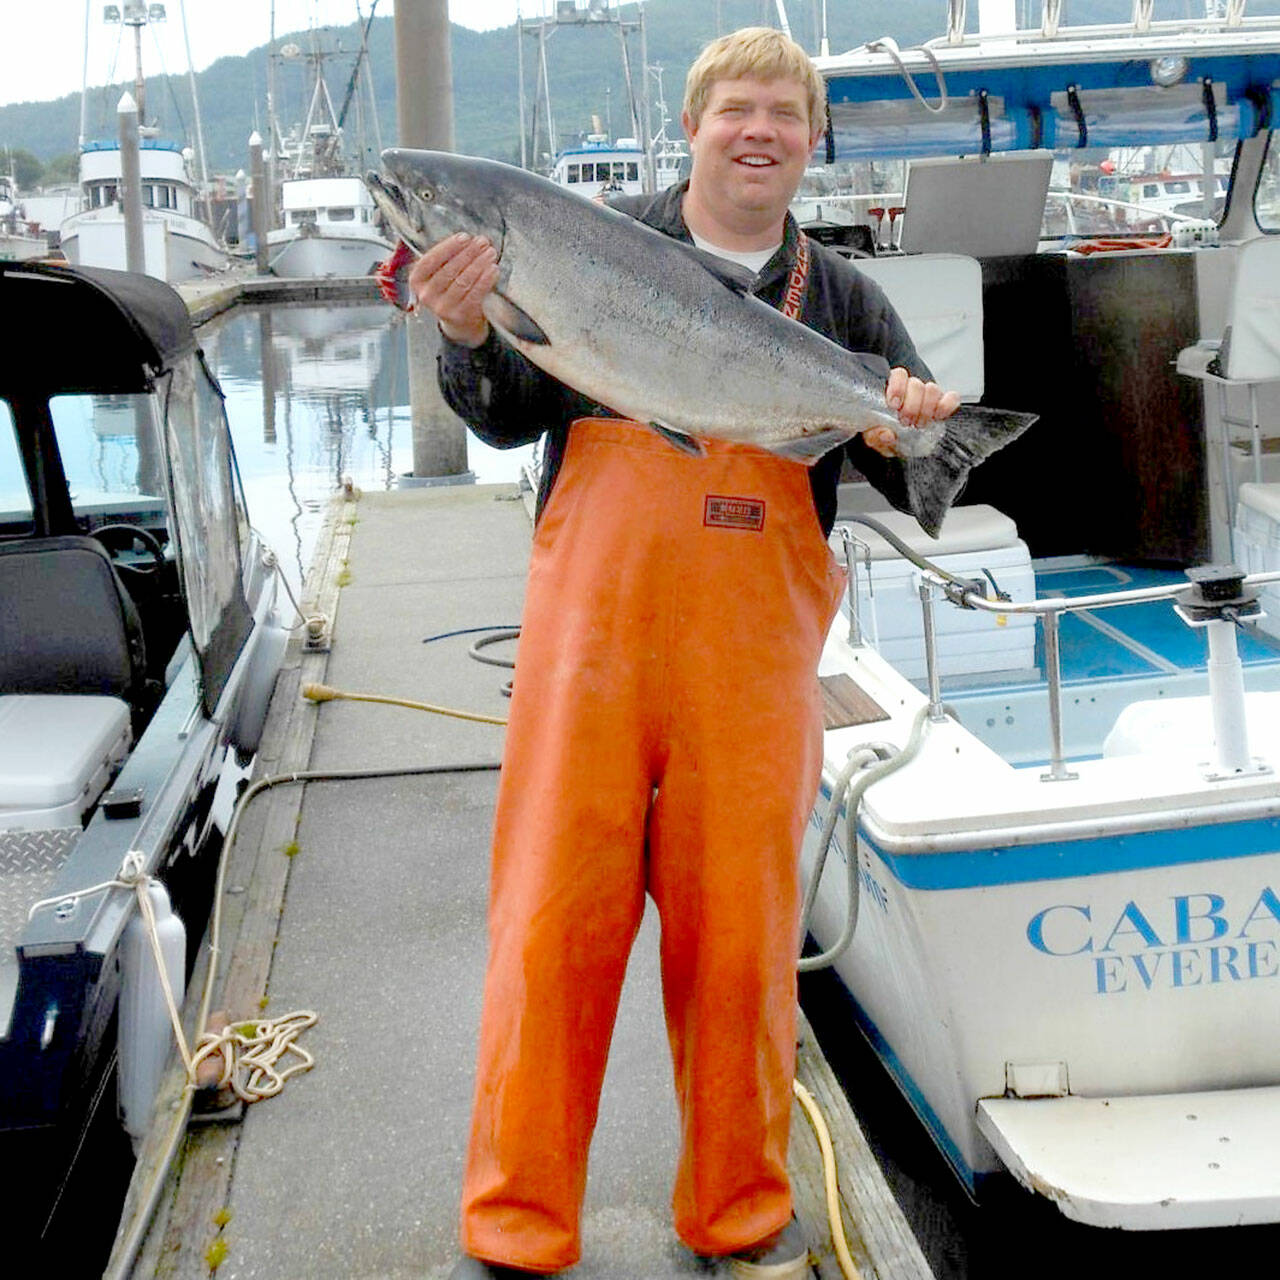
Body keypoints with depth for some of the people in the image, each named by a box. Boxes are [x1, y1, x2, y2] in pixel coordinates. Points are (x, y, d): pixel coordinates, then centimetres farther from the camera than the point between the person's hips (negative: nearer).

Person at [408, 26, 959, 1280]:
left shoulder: (840, 299, 11)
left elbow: (923, 464, 9)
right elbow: (512, 415, 1)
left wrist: (895, 435, -13)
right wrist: (469, 336, -19)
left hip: (755, 659, 2)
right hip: (592, 636, -1)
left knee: (742, 939, 8)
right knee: (552, 925, 1)